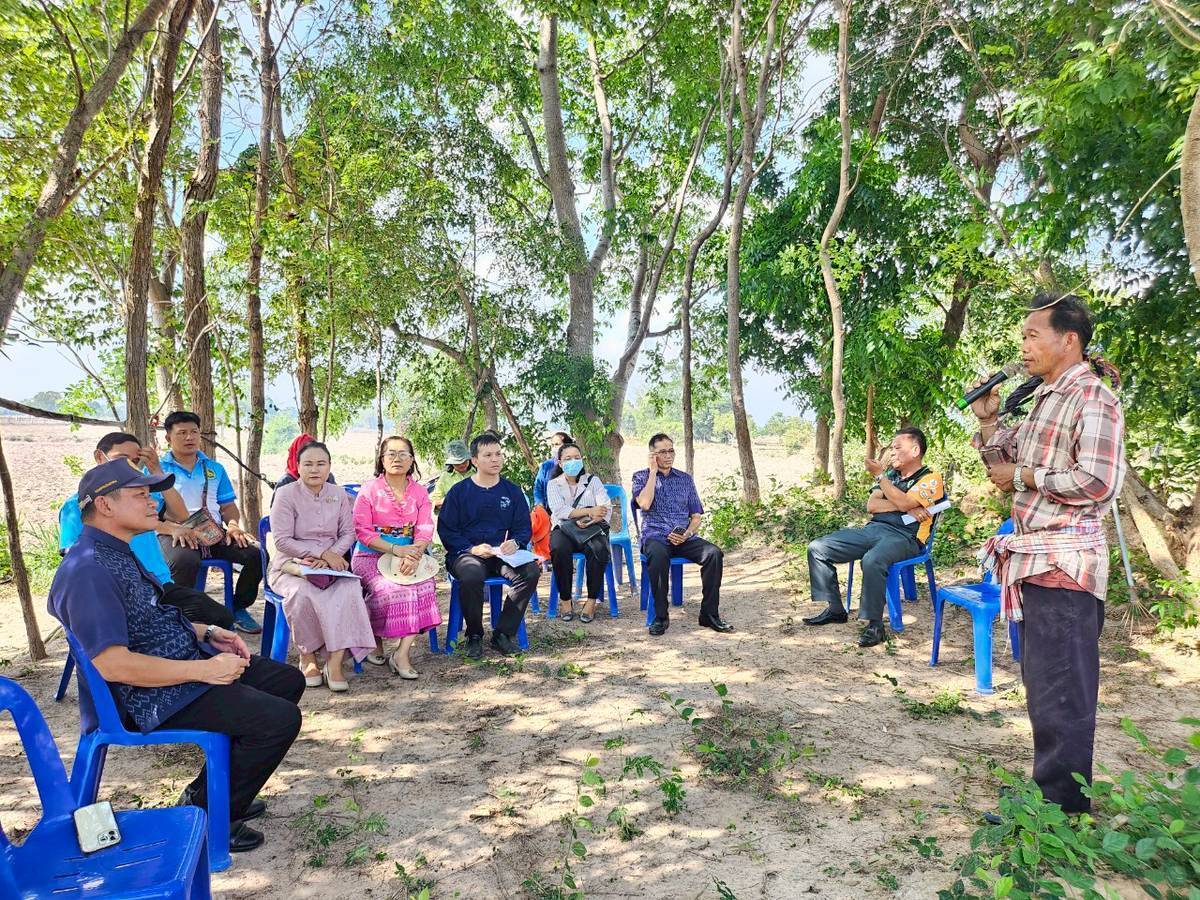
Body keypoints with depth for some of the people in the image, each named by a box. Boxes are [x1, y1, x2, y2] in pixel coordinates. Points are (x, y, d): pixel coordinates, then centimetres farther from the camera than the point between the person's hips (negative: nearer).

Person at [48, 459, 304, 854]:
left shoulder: (118, 552, 10)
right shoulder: (89, 571, -23)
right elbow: (111, 664, -29)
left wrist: (206, 632, 7)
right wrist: (204, 670, -25)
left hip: (188, 664, 11)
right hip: (152, 698, -11)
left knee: (287, 680, 14)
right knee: (281, 719, -20)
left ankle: (208, 793, 22)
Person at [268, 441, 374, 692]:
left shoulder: (339, 495, 7)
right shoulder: (286, 494, -6)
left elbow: (348, 533, 6)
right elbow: (282, 540, -12)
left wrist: (331, 555, -15)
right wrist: (323, 553, -18)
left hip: (331, 565, 3)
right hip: (291, 566, -3)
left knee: (350, 588, -29)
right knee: (302, 593, -35)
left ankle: (335, 662, -28)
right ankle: (308, 657, -13)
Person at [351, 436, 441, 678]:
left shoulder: (420, 492, 10)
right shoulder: (369, 490, 1)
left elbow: (425, 530, -1)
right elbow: (363, 532, -8)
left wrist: (413, 554, -22)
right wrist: (396, 549, -21)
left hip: (409, 555, 3)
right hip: (371, 556, -2)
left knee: (424, 584, -26)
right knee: (389, 589, -30)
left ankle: (402, 652, -24)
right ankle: (377, 641, -3)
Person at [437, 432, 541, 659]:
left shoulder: (512, 491, 11)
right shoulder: (459, 491, 3)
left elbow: (524, 527, 12)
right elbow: (446, 530, 0)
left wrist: (515, 543, -11)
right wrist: (472, 549, -15)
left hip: (503, 554, 3)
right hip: (466, 553, -3)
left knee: (531, 571, -26)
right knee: (471, 574, -37)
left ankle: (503, 633, -11)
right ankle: (474, 636, -11)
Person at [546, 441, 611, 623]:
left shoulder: (592, 480, 13)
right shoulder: (553, 484, 10)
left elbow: (606, 508, -1)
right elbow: (559, 510, -9)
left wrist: (592, 519, -22)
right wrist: (589, 511, -20)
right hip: (564, 529, 0)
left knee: (599, 549, -34)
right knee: (559, 549, -35)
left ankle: (592, 601, -21)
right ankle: (566, 600, -19)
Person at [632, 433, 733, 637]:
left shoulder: (685, 479, 18)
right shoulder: (641, 476, 8)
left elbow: (696, 516, 15)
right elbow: (645, 504, -13)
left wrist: (687, 534, -7)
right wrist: (653, 472, -5)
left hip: (684, 538, 3)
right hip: (655, 537, -3)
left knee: (714, 553, -25)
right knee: (658, 555, -38)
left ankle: (709, 614, -15)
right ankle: (660, 616, -23)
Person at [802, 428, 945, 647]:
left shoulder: (930, 478, 3)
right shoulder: (891, 474, 23)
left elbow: (903, 502, -15)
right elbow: (871, 505, 8)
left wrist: (879, 475, -8)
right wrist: (906, 509, -6)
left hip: (904, 536, -7)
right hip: (873, 529, 7)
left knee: (872, 560, -40)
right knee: (817, 548, -5)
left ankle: (875, 625, -25)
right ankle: (835, 609, 5)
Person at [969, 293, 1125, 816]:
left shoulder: (1092, 396, -11)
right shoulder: (1044, 398, 16)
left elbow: (1098, 481, -22)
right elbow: (1008, 462, 21)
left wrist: (1023, 476, -12)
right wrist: (987, 419, 7)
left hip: (1065, 562, -10)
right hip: (1034, 558, 10)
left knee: (1059, 693, -1)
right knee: (1043, 684, 18)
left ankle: (1061, 806, 11)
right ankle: (1051, 787, 33)